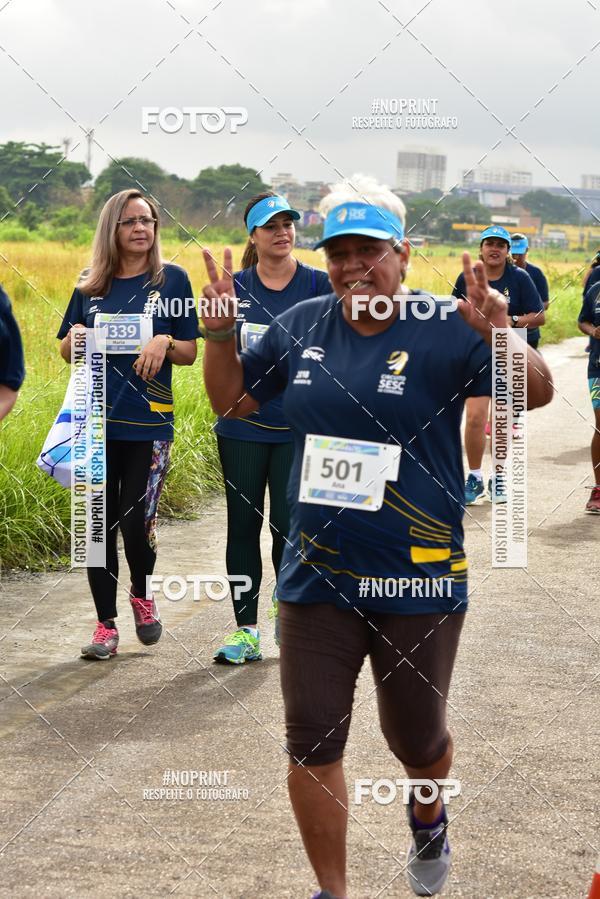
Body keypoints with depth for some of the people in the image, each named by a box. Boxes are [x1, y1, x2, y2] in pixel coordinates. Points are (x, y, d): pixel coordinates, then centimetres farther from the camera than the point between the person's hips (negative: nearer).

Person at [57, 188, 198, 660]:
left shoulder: (172, 279, 1)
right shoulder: (91, 285, 8)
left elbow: (190, 352, 3)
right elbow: (67, 352, 14)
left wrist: (164, 342, -17)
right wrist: (75, 336, -8)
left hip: (149, 425, -2)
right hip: (95, 422, 2)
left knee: (136, 523, -7)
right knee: (99, 526, 4)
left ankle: (142, 592, 24)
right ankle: (106, 625, 15)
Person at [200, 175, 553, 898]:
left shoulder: (442, 330, -9)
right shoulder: (301, 326, 3)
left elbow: (537, 394, -13)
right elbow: (230, 398, 15)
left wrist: (502, 336, -32)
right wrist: (219, 332, -3)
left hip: (420, 579, -3)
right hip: (317, 576, 3)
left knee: (416, 737, 14)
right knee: (312, 741, 4)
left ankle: (427, 816, 49)